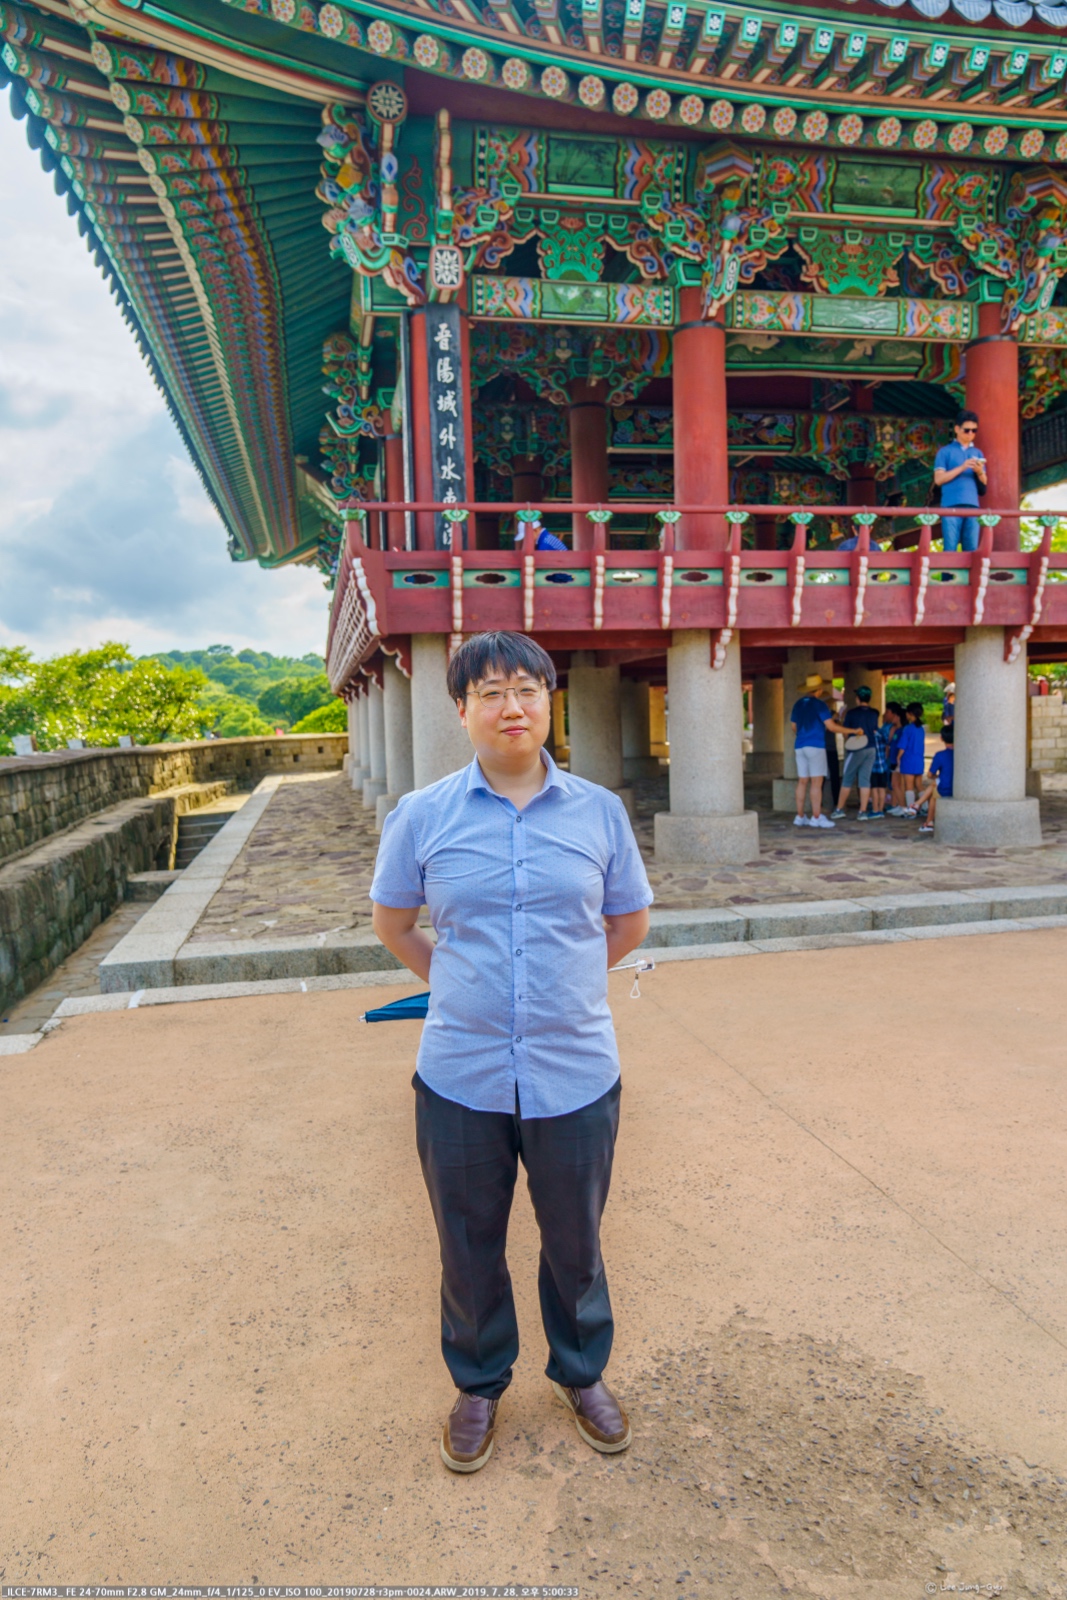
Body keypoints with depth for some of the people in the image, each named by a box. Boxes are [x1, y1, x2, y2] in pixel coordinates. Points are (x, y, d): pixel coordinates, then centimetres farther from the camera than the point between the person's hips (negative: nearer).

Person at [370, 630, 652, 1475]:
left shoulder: (600, 811, -3)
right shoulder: (422, 816, -5)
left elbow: (630, 922, 11)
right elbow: (393, 923, 10)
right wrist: (461, 983, 6)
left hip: (576, 1076, 1)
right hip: (461, 1078, 0)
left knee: (574, 1241, 20)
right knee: (469, 1247, 19)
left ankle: (582, 1374, 48)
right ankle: (478, 1385, 46)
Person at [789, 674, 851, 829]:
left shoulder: (798, 705, 12)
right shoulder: (819, 705, -9)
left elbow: (793, 726, 22)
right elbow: (831, 727, -13)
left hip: (800, 746, 7)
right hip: (815, 746, -7)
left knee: (802, 781, 7)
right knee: (816, 782, -6)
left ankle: (800, 817, 7)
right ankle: (816, 818, -8)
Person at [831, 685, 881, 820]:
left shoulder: (851, 713, -8)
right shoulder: (874, 714, 5)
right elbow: (875, 731, 14)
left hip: (856, 749, -4)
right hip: (871, 749, 4)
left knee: (847, 779, 5)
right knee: (865, 780, 3)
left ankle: (840, 809, 9)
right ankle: (863, 812, -1)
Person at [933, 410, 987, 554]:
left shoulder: (977, 453, 19)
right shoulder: (945, 451, 8)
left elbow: (984, 485, 15)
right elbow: (938, 479, -2)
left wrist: (980, 472, -6)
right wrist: (962, 468, -11)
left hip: (972, 506, 4)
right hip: (951, 506, -4)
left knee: (972, 549, -2)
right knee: (950, 549, -8)